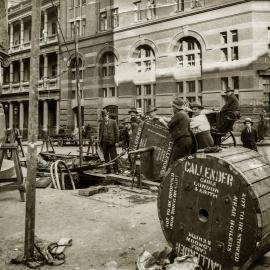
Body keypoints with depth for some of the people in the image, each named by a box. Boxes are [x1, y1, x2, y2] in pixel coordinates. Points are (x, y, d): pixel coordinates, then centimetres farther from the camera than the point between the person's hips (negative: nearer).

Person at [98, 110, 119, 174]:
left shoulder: (113, 122, 2)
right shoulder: (101, 123, 13)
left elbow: (116, 132, -1)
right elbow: (100, 133, 16)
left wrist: (116, 141, -6)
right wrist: (99, 142, 9)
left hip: (111, 142, -4)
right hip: (104, 142, 4)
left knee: (113, 156, -2)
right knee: (106, 157, 7)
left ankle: (116, 170, 5)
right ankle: (108, 170, 15)